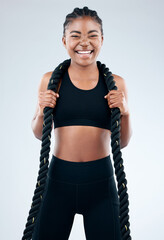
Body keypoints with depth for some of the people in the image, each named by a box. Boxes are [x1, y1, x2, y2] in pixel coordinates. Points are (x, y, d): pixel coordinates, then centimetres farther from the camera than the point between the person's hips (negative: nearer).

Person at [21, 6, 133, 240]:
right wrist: (42, 111, -9)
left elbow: (122, 142, 8)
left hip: (101, 180, 0)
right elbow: (39, 134, 11)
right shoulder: (51, 80, 0)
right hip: (59, 179, 0)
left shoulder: (116, 83, 1)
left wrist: (125, 113, -10)